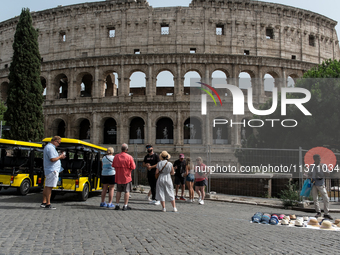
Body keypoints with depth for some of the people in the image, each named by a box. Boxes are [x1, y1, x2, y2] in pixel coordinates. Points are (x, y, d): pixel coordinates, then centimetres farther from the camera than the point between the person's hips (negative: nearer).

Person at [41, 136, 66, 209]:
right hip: (52, 170, -11)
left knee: (47, 187, 13)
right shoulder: (50, 148, -16)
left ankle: (44, 203, 19)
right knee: (49, 187, -7)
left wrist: (60, 157, 14)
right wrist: (60, 156, -10)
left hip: (48, 170, 11)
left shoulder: (48, 147, 19)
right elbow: (52, 159, -24)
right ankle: (48, 204, -4)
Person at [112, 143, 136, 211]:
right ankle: (125, 206, 5)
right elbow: (133, 167, -10)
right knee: (127, 191, 4)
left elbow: (113, 165, 6)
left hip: (118, 177, 4)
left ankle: (117, 205, 18)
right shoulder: (129, 157, -13)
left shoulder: (116, 156, -2)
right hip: (127, 177, -4)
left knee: (118, 191, 15)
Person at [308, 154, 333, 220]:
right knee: (315, 199, 2)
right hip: (313, 183, 2)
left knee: (326, 198, -9)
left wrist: (322, 169, -17)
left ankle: (326, 214, -2)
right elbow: (309, 174, 17)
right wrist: (311, 178, -3)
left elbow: (328, 174, -4)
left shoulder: (324, 166, 5)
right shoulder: (312, 166, 11)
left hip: (320, 184, -2)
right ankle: (318, 212, 14)